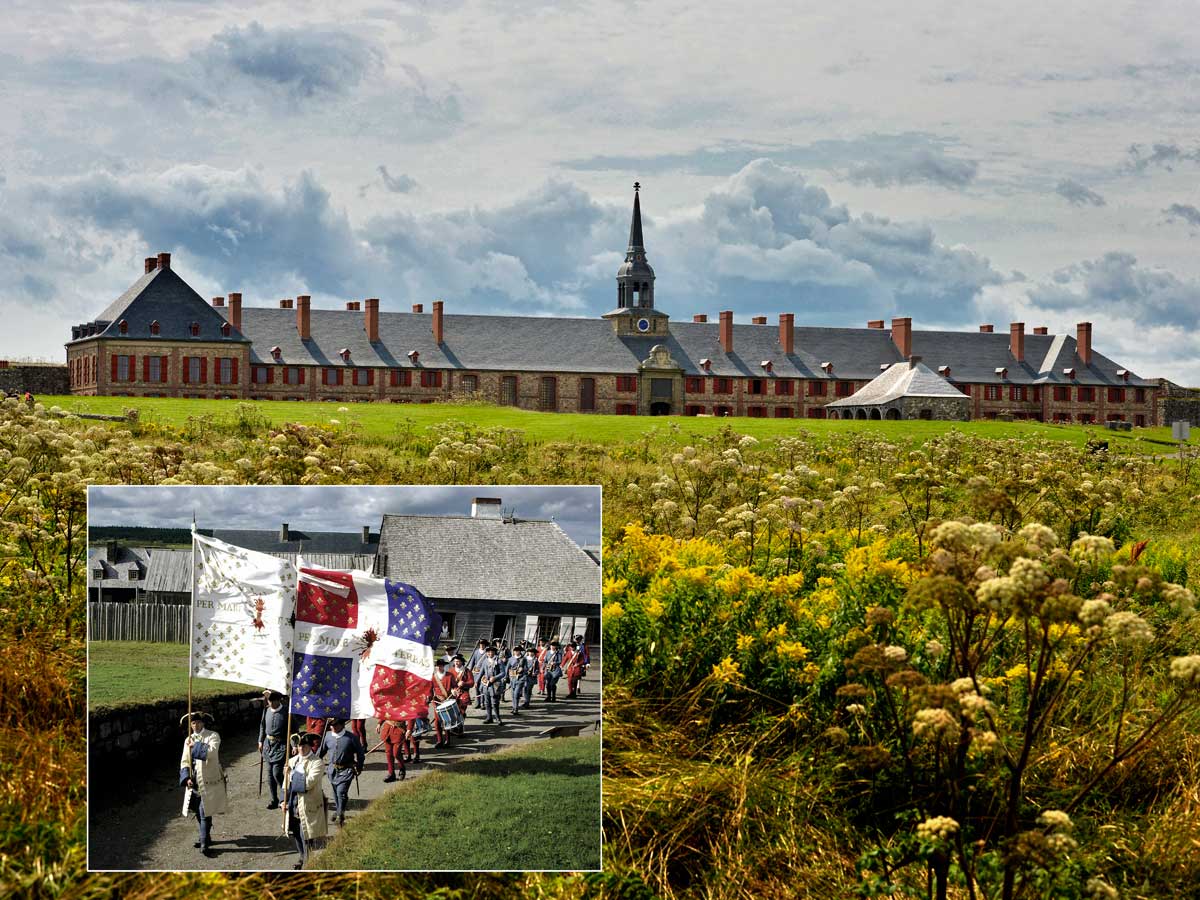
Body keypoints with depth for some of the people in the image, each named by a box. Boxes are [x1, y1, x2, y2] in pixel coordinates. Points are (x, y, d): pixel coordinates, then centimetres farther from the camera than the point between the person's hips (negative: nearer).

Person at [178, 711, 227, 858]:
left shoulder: (213, 736, -5)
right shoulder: (188, 740, 10)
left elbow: (211, 752, -24)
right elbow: (184, 761, 6)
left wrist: (195, 746, -16)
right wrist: (187, 778, -9)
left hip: (209, 781, -6)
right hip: (194, 782, 6)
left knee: (205, 813, -9)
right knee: (199, 813, 15)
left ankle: (205, 844, -6)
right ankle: (205, 838, 31)